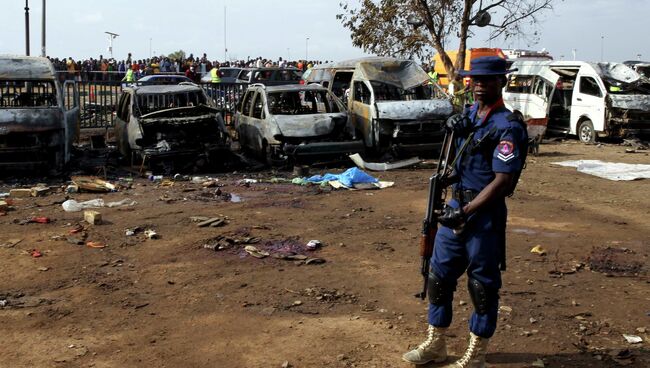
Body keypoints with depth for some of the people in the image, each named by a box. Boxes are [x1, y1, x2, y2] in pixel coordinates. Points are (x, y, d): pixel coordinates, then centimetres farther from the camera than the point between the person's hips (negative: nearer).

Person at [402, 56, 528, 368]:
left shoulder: (508, 126, -15)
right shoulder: (469, 114, 9)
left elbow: (503, 181, -21)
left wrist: (464, 213, -23)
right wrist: (453, 130, 3)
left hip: (485, 213, -8)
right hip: (455, 206, 8)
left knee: (482, 285, 4)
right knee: (439, 275, 14)